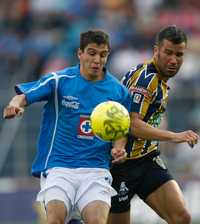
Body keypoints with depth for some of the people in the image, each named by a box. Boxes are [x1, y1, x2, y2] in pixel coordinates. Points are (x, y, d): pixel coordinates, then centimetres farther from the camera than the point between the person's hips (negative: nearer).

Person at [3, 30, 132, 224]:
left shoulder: (118, 91, 7)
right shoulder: (59, 80, 0)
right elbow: (24, 96, -7)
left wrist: (118, 149, -3)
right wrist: (15, 104, -31)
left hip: (96, 169, 2)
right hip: (58, 167, -1)